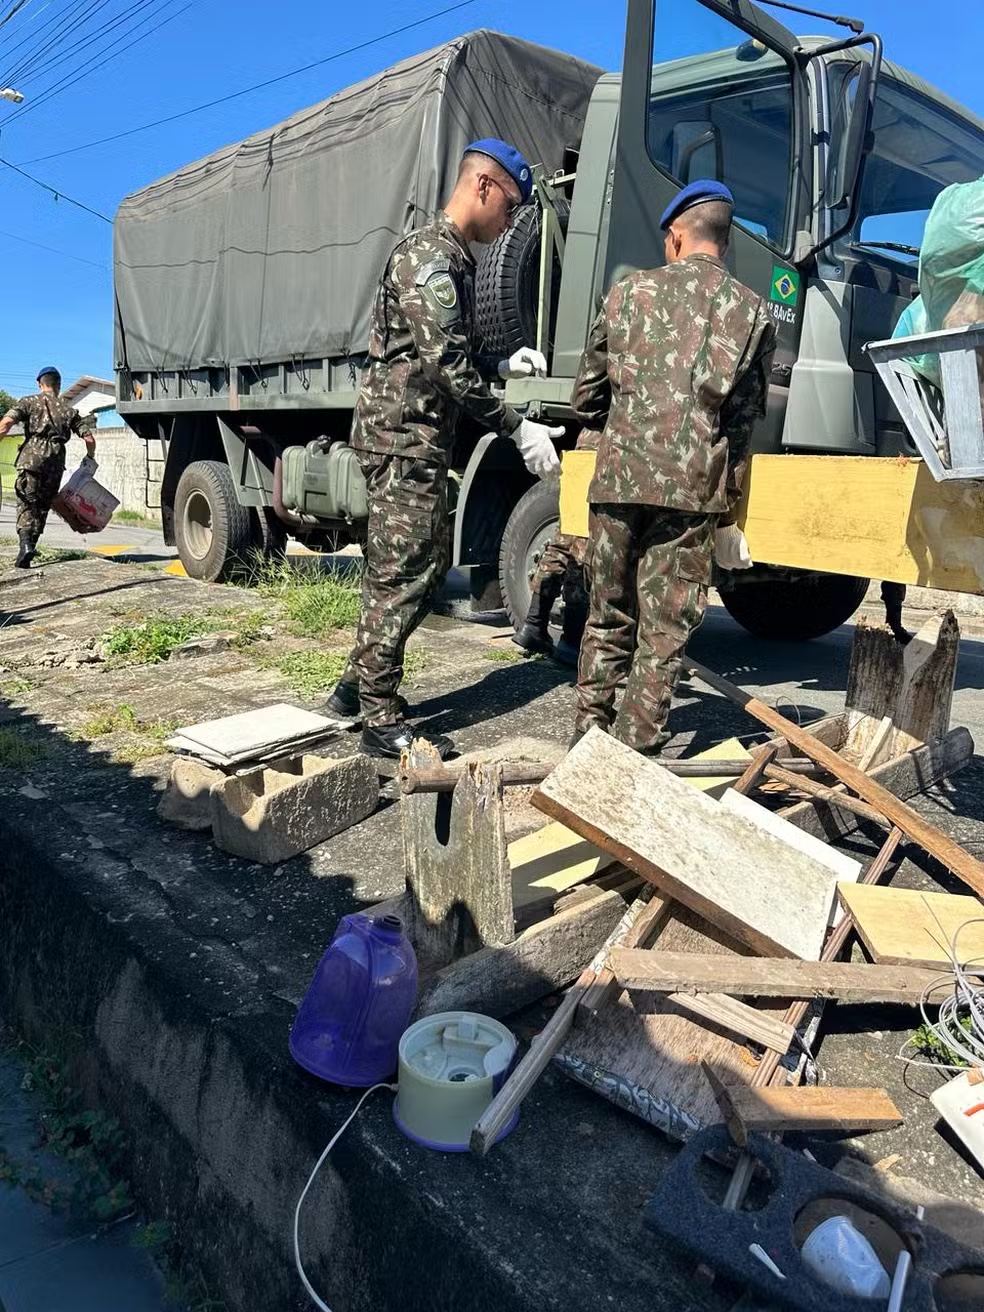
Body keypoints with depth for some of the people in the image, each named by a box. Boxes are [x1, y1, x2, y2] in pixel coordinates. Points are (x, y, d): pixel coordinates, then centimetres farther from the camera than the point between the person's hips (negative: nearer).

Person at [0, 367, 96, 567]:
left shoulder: (28, 402, 10)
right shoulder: (69, 410, 17)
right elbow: (89, 439, 12)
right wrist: (90, 458, 28)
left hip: (32, 456, -2)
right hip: (56, 461, 2)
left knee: (26, 503, -3)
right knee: (43, 505, 12)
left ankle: (25, 544, -23)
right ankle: (30, 546, 12)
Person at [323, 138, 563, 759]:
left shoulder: (454, 258, 19)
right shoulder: (430, 256, -13)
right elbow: (447, 365, -21)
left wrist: (503, 364, 11)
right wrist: (518, 428, -19)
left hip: (421, 436, 10)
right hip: (403, 434, -10)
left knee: (427, 565, 14)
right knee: (403, 575, -7)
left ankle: (358, 685, 23)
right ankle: (382, 720, 1)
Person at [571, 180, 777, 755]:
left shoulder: (629, 292, 8)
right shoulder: (754, 312, 7)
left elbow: (587, 398, 12)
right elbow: (745, 421, 8)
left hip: (618, 478, 1)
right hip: (694, 489, -1)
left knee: (607, 617, 14)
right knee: (667, 628, 5)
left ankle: (590, 733, 21)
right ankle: (636, 748, 7)